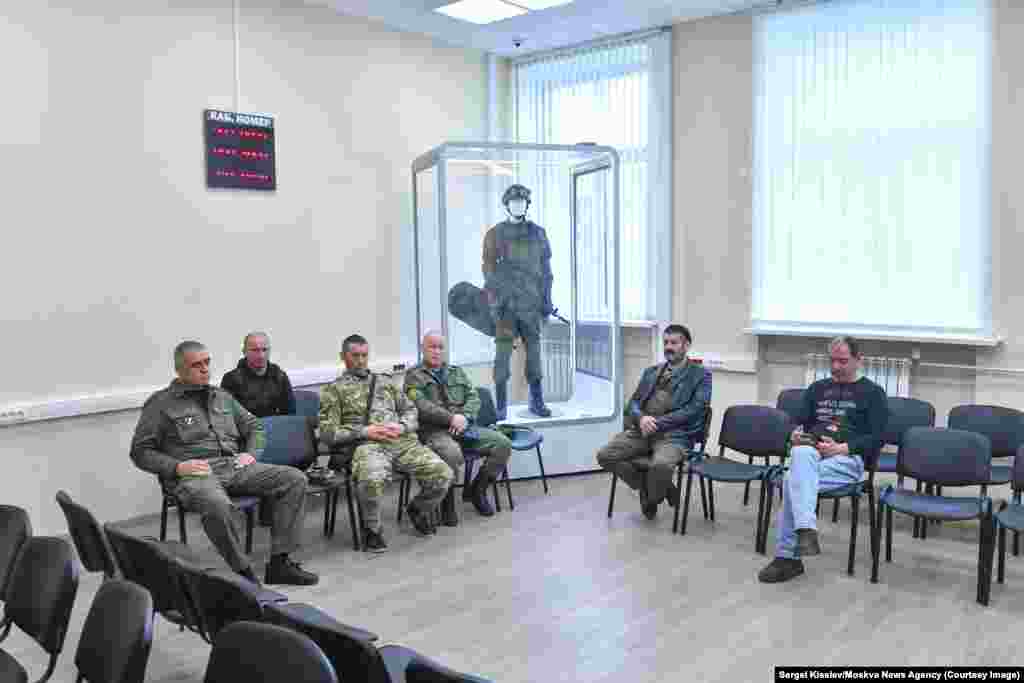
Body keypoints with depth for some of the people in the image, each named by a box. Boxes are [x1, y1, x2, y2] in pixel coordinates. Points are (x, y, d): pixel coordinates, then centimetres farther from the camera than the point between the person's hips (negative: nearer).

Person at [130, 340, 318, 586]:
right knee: (216, 504, -42)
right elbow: (140, 451, 3)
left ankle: (279, 563, -14)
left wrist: (251, 453, 7)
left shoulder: (222, 397, 21)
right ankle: (243, 572, -22)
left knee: (295, 479, -14)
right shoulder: (161, 404, 6)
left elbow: (254, 426, 27)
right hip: (193, 474, -5)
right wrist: (177, 466, -11)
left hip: (233, 466, 6)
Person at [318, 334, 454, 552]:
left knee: (442, 474, -18)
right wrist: (365, 431, -9)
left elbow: (410, 410, 23)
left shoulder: (384, 381, 27)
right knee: (371, 480, -39)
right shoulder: (333, 390, 13)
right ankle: (372, 528, -7)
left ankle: (419, 509, 16)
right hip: (367, 445, -4)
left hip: (403, 441, 4)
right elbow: (328, 433, 3)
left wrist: (402, 426, 0)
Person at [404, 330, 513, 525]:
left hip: (464, 427, 6)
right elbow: (422, 406, -10)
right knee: (452, 454, -38)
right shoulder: (414, 376, 5)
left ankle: (477, 489, 4)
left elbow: (474, 398, 12)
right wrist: (451, 418, -18)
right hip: (435, 430, -6)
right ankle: (447, 501, -12)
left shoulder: (457, 372, 22)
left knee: (503, 444, -12)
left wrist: (465, 417, -9)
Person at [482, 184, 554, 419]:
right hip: (506, 302, -2)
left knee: (533, 350, 6)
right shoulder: (494, 235, -1)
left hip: (531, 302, 3)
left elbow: (545, 269, 8)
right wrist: (494, 302, -13)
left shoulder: (538, 233, 6)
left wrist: (547, 300, 3)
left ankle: (537, 401, 17)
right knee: (503, 352, -5)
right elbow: (489, 270, -4)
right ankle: (501, 405, 3)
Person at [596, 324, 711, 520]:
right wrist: (641, 418, -10)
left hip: (675, 434, -5)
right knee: (605, 456, -17)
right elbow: (633, 403, 15)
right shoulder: (651, 371, 21)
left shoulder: (700, 375, 4)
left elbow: (693, 411, -8)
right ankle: (645, 487, 6)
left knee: (661, 465, -37)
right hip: (642, 430, 5)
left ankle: (652, 497, -1)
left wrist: (658, 423, -15)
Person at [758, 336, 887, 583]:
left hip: (847, 459, -4)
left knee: (793, 480, -32)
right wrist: (796, 434, -4)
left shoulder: (872, 393, 11)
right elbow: (798, 421, 20)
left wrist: (842, 448, -15)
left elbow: (876, 438, 0)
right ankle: (806, 530, -44)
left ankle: (787, 556, -32)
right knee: (801, 453, -36)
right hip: (812, 451, 4)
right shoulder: (818, 388, 25)